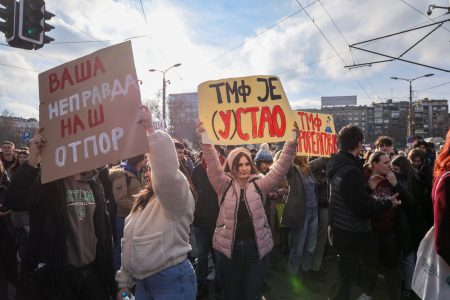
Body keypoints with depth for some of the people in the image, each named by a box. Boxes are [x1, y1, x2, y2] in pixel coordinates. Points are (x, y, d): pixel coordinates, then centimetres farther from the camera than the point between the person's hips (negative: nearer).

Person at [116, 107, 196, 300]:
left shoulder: (177, 197, -13)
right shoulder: (143, 201, 13)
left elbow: (167, 171, -36)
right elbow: (130, 243, 16)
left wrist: (150, 130, -37)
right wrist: (124, 282, 16)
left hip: (171, 281, -7)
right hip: (142, 282, 8)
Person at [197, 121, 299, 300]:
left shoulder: (259, 185, 2)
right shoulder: (225, 185, 0)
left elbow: (280, 169, -7)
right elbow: (213, 165, -14)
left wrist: (291, 144, -19)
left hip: (257, 248, 1)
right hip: (229, 249, -1)